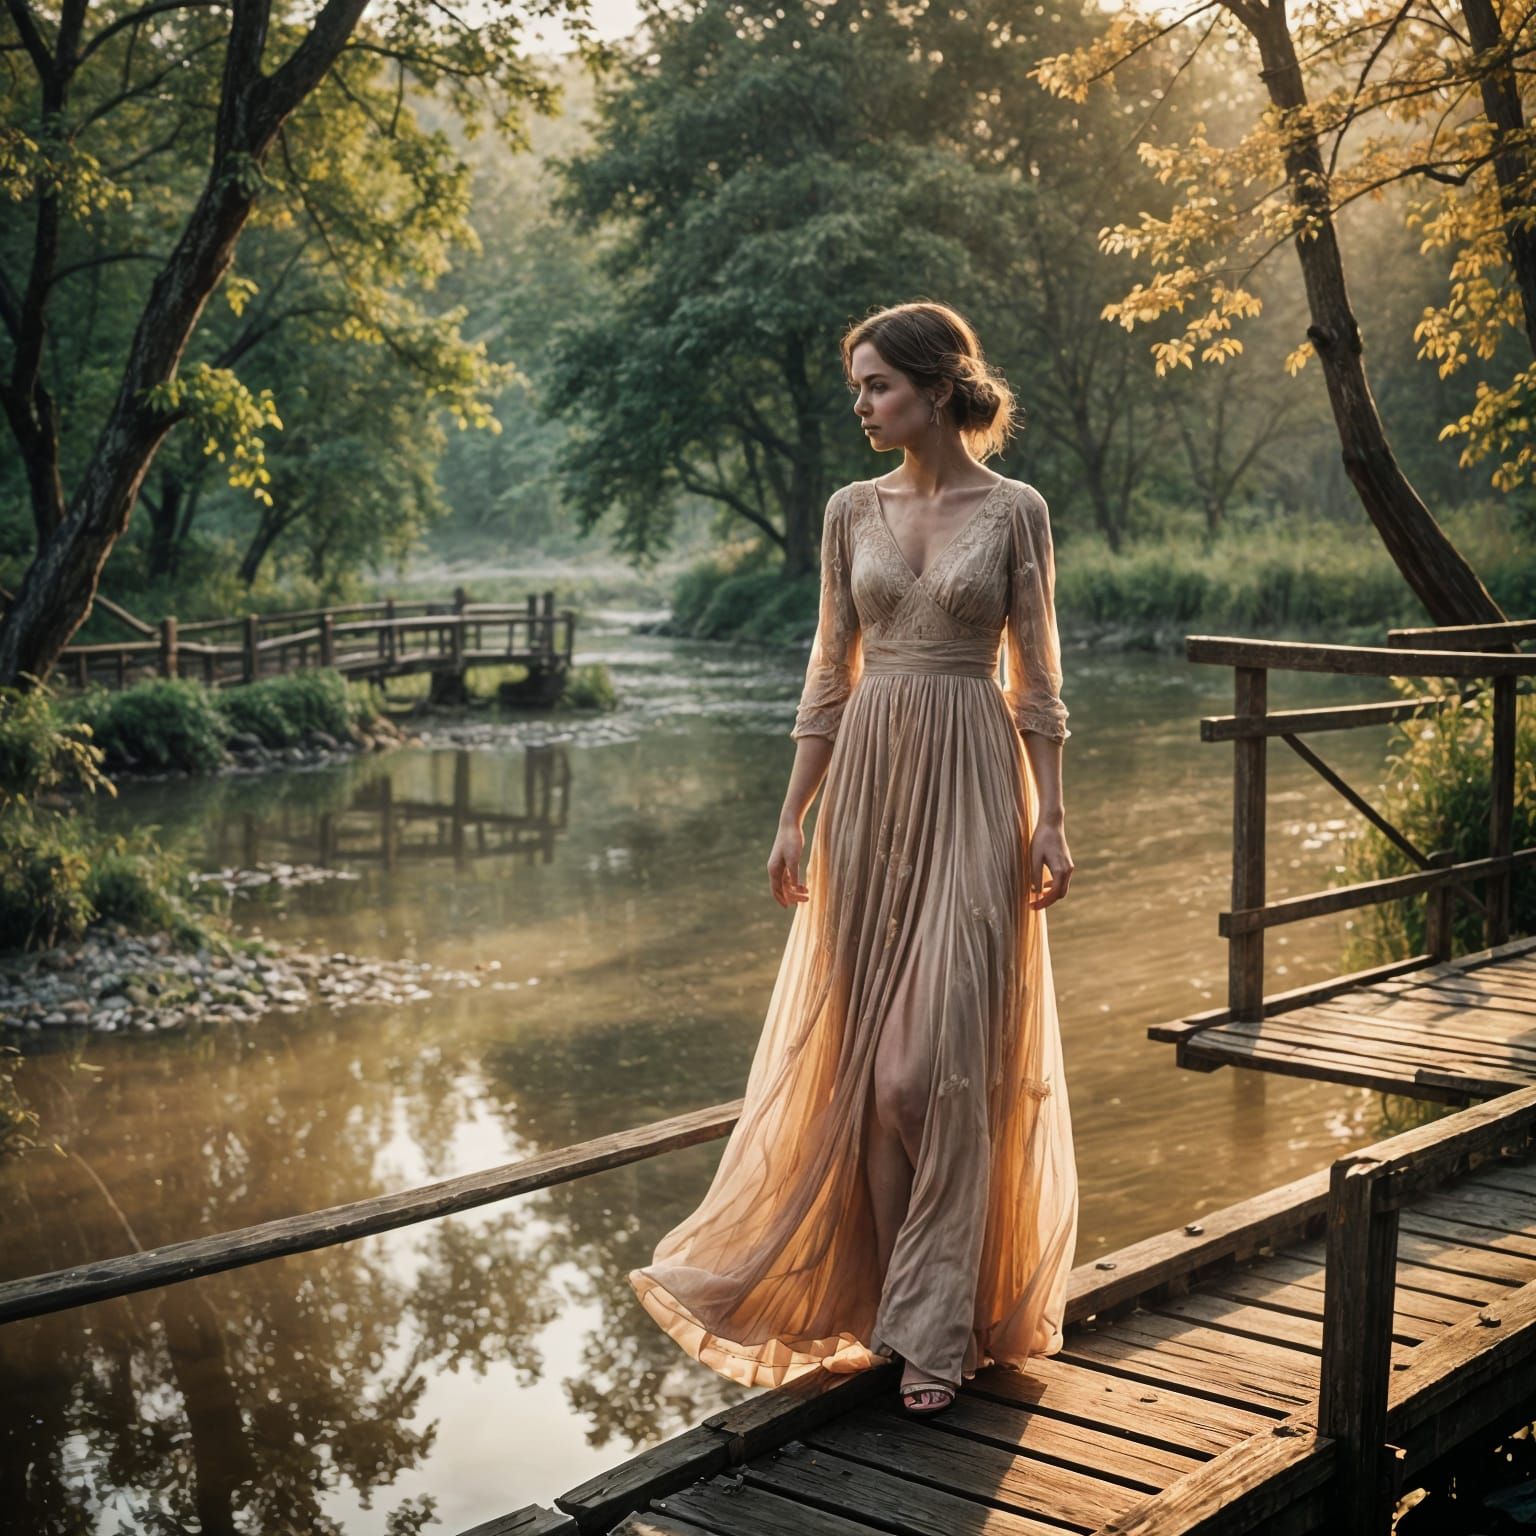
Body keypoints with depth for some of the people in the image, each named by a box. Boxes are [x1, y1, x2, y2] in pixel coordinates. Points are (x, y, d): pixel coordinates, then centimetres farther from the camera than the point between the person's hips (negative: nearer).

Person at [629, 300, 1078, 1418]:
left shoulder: (1014, 511, -1)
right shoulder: (853, 510, 8)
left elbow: (1038, 679, -1)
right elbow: (831, 672, 9)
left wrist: (1050, 820, -6)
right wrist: (794, 813, 5)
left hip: (971, 786, -4)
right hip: (869, 781, 4)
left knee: (941, 1055, -7)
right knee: (868, 1053, 6)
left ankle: (933, 1323, 3)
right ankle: (894, 1292, 21)